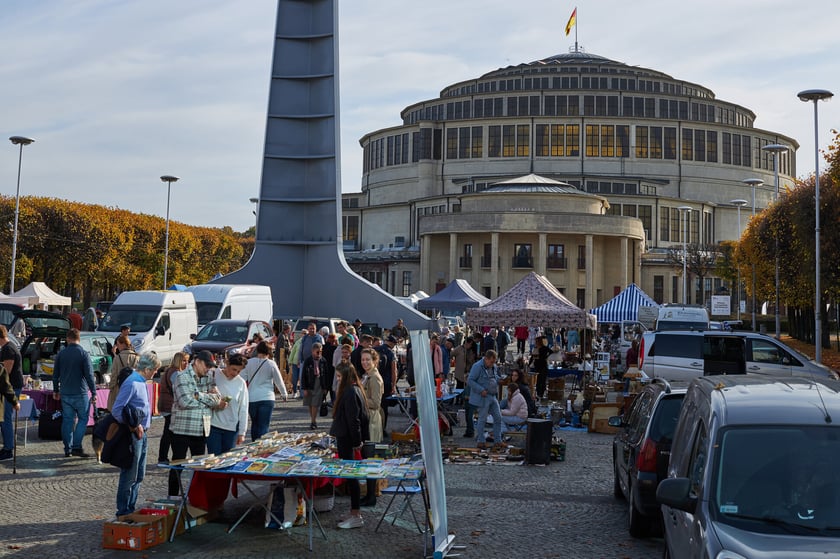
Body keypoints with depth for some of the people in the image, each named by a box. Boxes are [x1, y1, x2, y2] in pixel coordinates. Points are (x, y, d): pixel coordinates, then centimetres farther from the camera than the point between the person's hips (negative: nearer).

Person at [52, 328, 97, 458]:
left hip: (65, 393, 4)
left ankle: (68, 448, 12)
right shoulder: (83, 354, -9)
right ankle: (76, 447, -6)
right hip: (80, 393, -4)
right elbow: (89, 374, -12)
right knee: (83, 419, 3)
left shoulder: (61, 354, 5)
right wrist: (93, 392, -6)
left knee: (67, 420, 9)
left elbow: (55, 374, 12)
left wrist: (55, 390, 24)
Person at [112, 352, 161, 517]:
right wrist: (133, 427, -18)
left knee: (138, 476, 17)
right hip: (133, 436, -10)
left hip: (141, 435, 10)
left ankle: (131, 508, 26)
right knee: (129, 476, -1)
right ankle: (124, 512, 8)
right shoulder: (131, 384, -19)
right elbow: (116, 410, -23)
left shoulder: (141, 382, 11)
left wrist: (142, 428, 10)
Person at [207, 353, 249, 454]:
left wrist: (242, 432, 5)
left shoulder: (241, 383, 3)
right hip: (213, 426, -2)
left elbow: (243, 409, 7)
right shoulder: (214, 375, -3)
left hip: (232, 428, 2)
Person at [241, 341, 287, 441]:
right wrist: (284, 394, 21)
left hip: (251, 399, 3)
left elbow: (242, 379, 1)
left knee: (255, 424, 18)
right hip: (267, 398, -3)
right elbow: (279, 381, 5)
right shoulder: (271, 364, -4)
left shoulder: (249, 362, 0)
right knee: (264, 426, -2)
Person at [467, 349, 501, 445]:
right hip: (483, 397, -8)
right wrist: (481, 390, -23)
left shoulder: (493, 366, 11)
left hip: (493, 396, 8)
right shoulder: (477, 366, -14)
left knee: (498, 418, 8)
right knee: (482, 419, 1)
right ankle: (481, 441, 12)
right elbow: (470, 380, -17)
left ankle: (498, 440, 18)